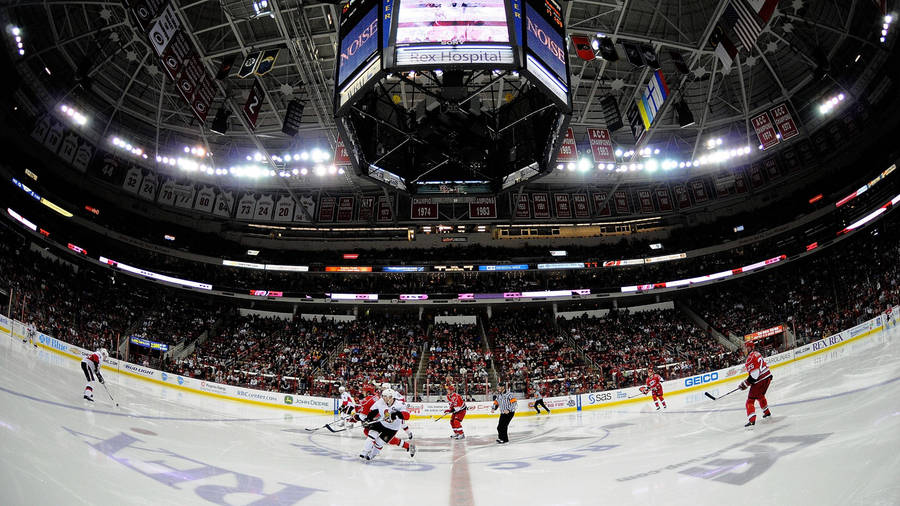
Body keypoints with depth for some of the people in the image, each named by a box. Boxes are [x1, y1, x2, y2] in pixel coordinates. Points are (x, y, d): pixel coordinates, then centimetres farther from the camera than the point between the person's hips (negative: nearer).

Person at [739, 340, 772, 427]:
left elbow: (754, 374, -23)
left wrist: (746, 383, -16)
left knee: (750, 400, -7)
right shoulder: (756, 353, 11)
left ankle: (752, 420, -18)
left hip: (760, 381, -10)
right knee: (760, 396, 33)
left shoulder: (751, 358, -19)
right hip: (767, 377, 10)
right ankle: (767, 412, 46)